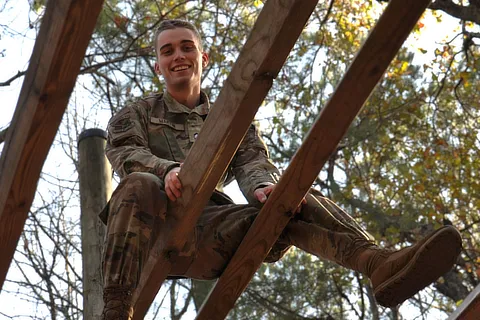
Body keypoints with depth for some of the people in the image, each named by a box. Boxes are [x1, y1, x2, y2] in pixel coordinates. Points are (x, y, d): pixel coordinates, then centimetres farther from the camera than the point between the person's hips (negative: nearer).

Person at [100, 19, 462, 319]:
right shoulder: (135, 114, 21)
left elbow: (253, 161, 8)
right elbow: (124, 152, -1)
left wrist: (263, 186, -20)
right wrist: (166, 169, -26)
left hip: (210, 232, 2)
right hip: (156, 227, -2)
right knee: (140, 185, -36)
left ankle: (379, 265, -48)